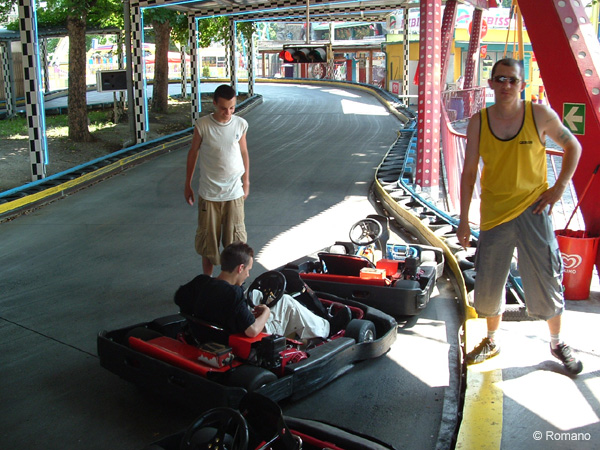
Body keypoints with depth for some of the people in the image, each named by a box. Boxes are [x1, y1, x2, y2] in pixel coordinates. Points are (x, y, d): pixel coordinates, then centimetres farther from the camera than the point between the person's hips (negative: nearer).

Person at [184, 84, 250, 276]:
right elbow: (193, 153, 3)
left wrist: (246, 183, 14)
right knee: (208, 237, 9)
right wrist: (188, 185, 8)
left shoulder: (240, 124, -3)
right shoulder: (202, 125, -9)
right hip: (209, 193, -1)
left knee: (235, 239, 6)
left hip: (234, 193, 1)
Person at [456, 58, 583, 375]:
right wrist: (463, 220, -1)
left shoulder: (540, 115, -6)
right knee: (488, 283, 9)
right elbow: (469, 173, 1)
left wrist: (559, 187, -2)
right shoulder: (478, 122, -2)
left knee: (546, 280, 5)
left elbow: (573, 147, 8)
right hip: (494, 213, 2)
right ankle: (492, 341, 32)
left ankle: (557, 343, 29)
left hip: (532, 209, -1)